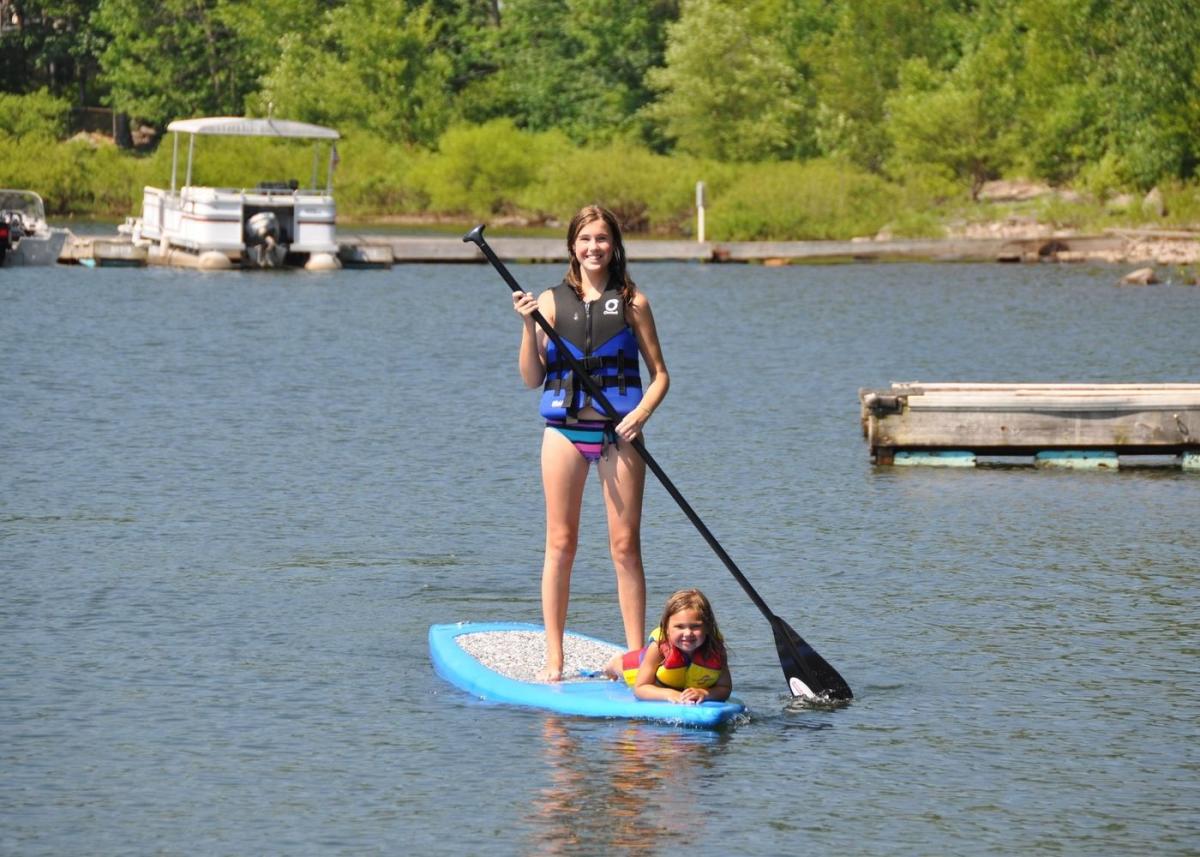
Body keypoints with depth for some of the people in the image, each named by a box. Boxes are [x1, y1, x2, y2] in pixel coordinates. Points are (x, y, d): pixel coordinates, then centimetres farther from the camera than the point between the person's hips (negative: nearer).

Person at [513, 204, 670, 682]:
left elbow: (659, 375, 6)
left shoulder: (632, 303, 4)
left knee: (625, 545, -1)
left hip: (618, 432, -1)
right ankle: (554, 661, 4)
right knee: (560, 544, 1)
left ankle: (636, 657, 4)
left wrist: (641, 413, -12)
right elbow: (532, 379, 3)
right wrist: (529, 326, -10)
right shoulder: (551, 302, 5)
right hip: (564, 429, 1)